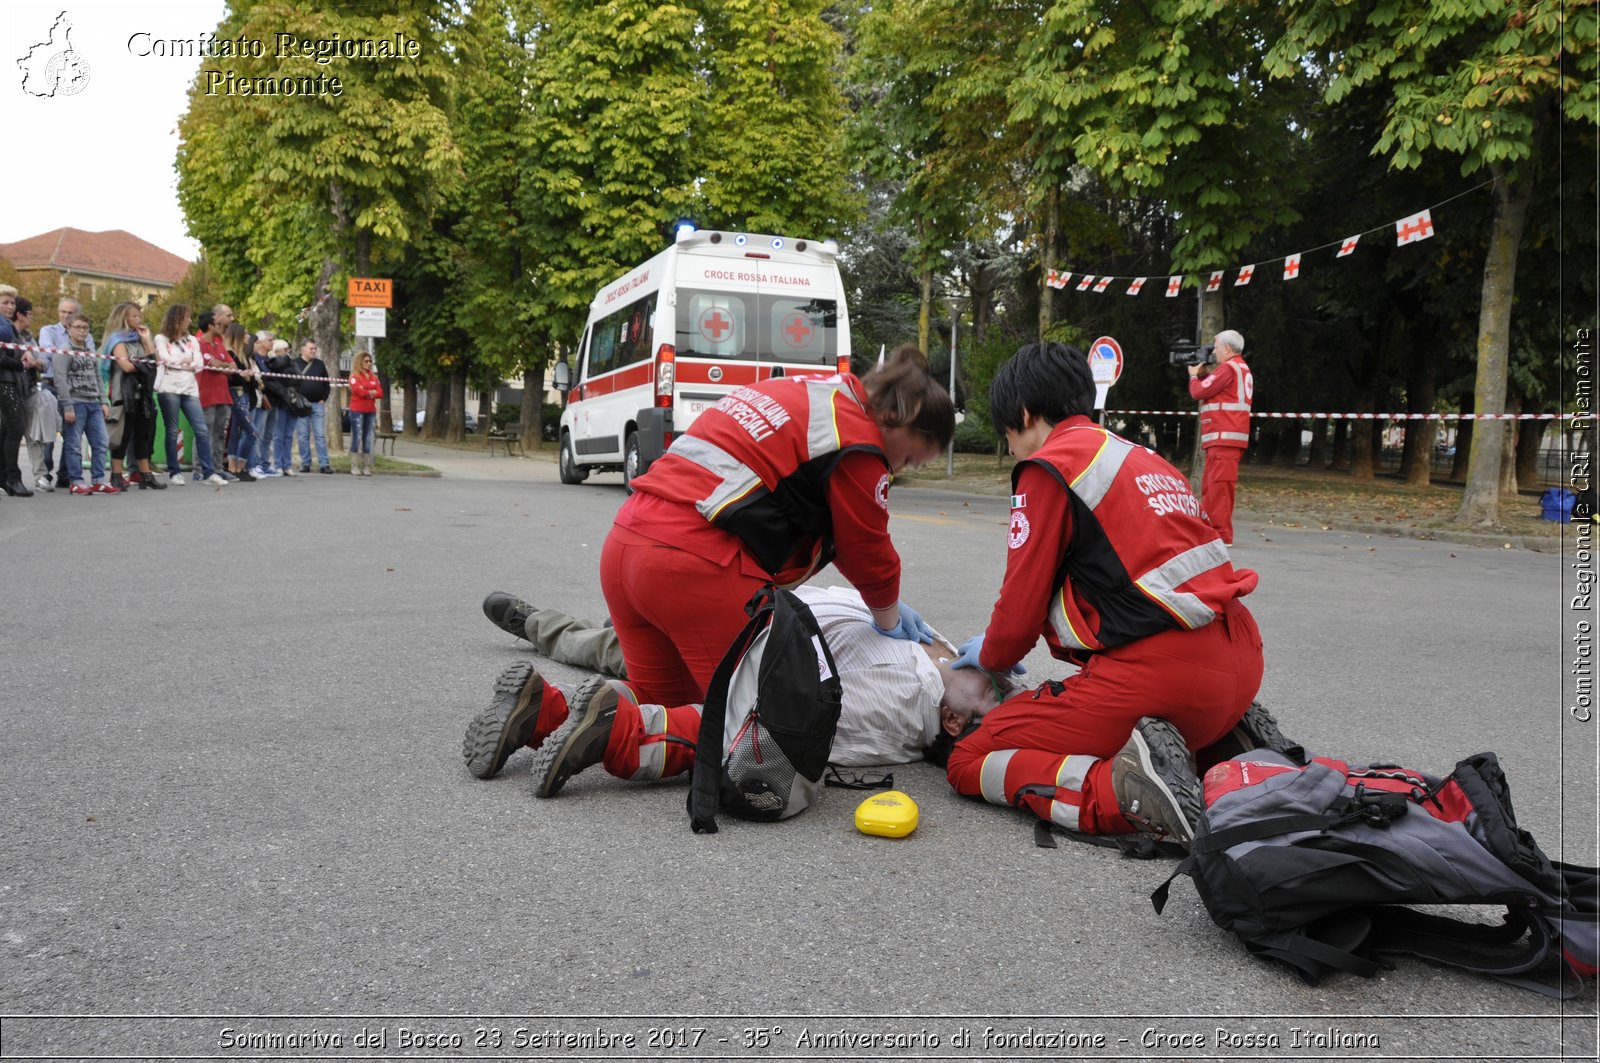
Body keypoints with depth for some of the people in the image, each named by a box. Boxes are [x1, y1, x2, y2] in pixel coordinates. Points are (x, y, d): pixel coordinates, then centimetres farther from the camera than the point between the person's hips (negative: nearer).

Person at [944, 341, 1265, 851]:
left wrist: (992, 655, 22)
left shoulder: (1049, 467, -3)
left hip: (1159, 671, -8)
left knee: (970, 762, 2)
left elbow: (1022, 601, -2)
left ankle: (1121, 789, -21)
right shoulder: (1144, 458, 22)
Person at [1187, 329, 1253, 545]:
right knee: (1210, 486, 14)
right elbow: (1211, 388, 24)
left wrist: (1193, 375, 7)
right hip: (1225, 439, 10)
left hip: (1224, 438, -10)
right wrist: (1201, 375, 14)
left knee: (1219, 486, -12)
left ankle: (1221, 534, -14)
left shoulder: (1229, 368, -10)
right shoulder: (1241, 369, 22)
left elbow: (1198, 391, -11)